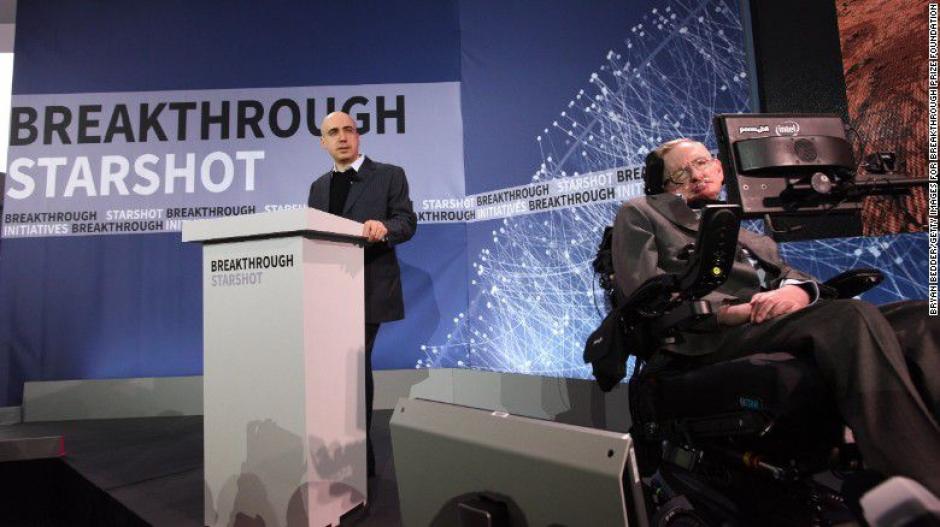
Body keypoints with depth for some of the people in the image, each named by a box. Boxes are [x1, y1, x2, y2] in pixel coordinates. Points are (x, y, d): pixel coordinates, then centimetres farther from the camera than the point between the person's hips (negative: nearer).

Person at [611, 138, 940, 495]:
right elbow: (644, 286, 0)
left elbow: (793, 277, 21)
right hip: (711, 343, -6)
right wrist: (730, 311, -11)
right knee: (853, 316, -29)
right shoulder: (640, 214, 17)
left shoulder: (752, 238, 37)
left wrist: (796, 291, -6)